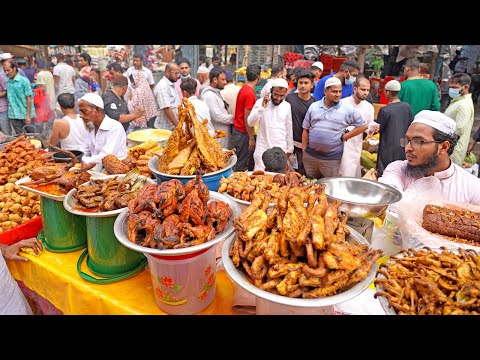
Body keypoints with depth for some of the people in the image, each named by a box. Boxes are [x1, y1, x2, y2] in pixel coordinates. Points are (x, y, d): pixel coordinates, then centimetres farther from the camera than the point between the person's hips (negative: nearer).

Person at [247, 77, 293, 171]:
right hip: (263, 148, -2)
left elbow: (289, 128, 10)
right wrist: (262, 107, -26)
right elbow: (250, 123, -15)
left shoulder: (287, 106, 2)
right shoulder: (260, 102, -6)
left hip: (281, 149, 2)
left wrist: (290, 148, 13)